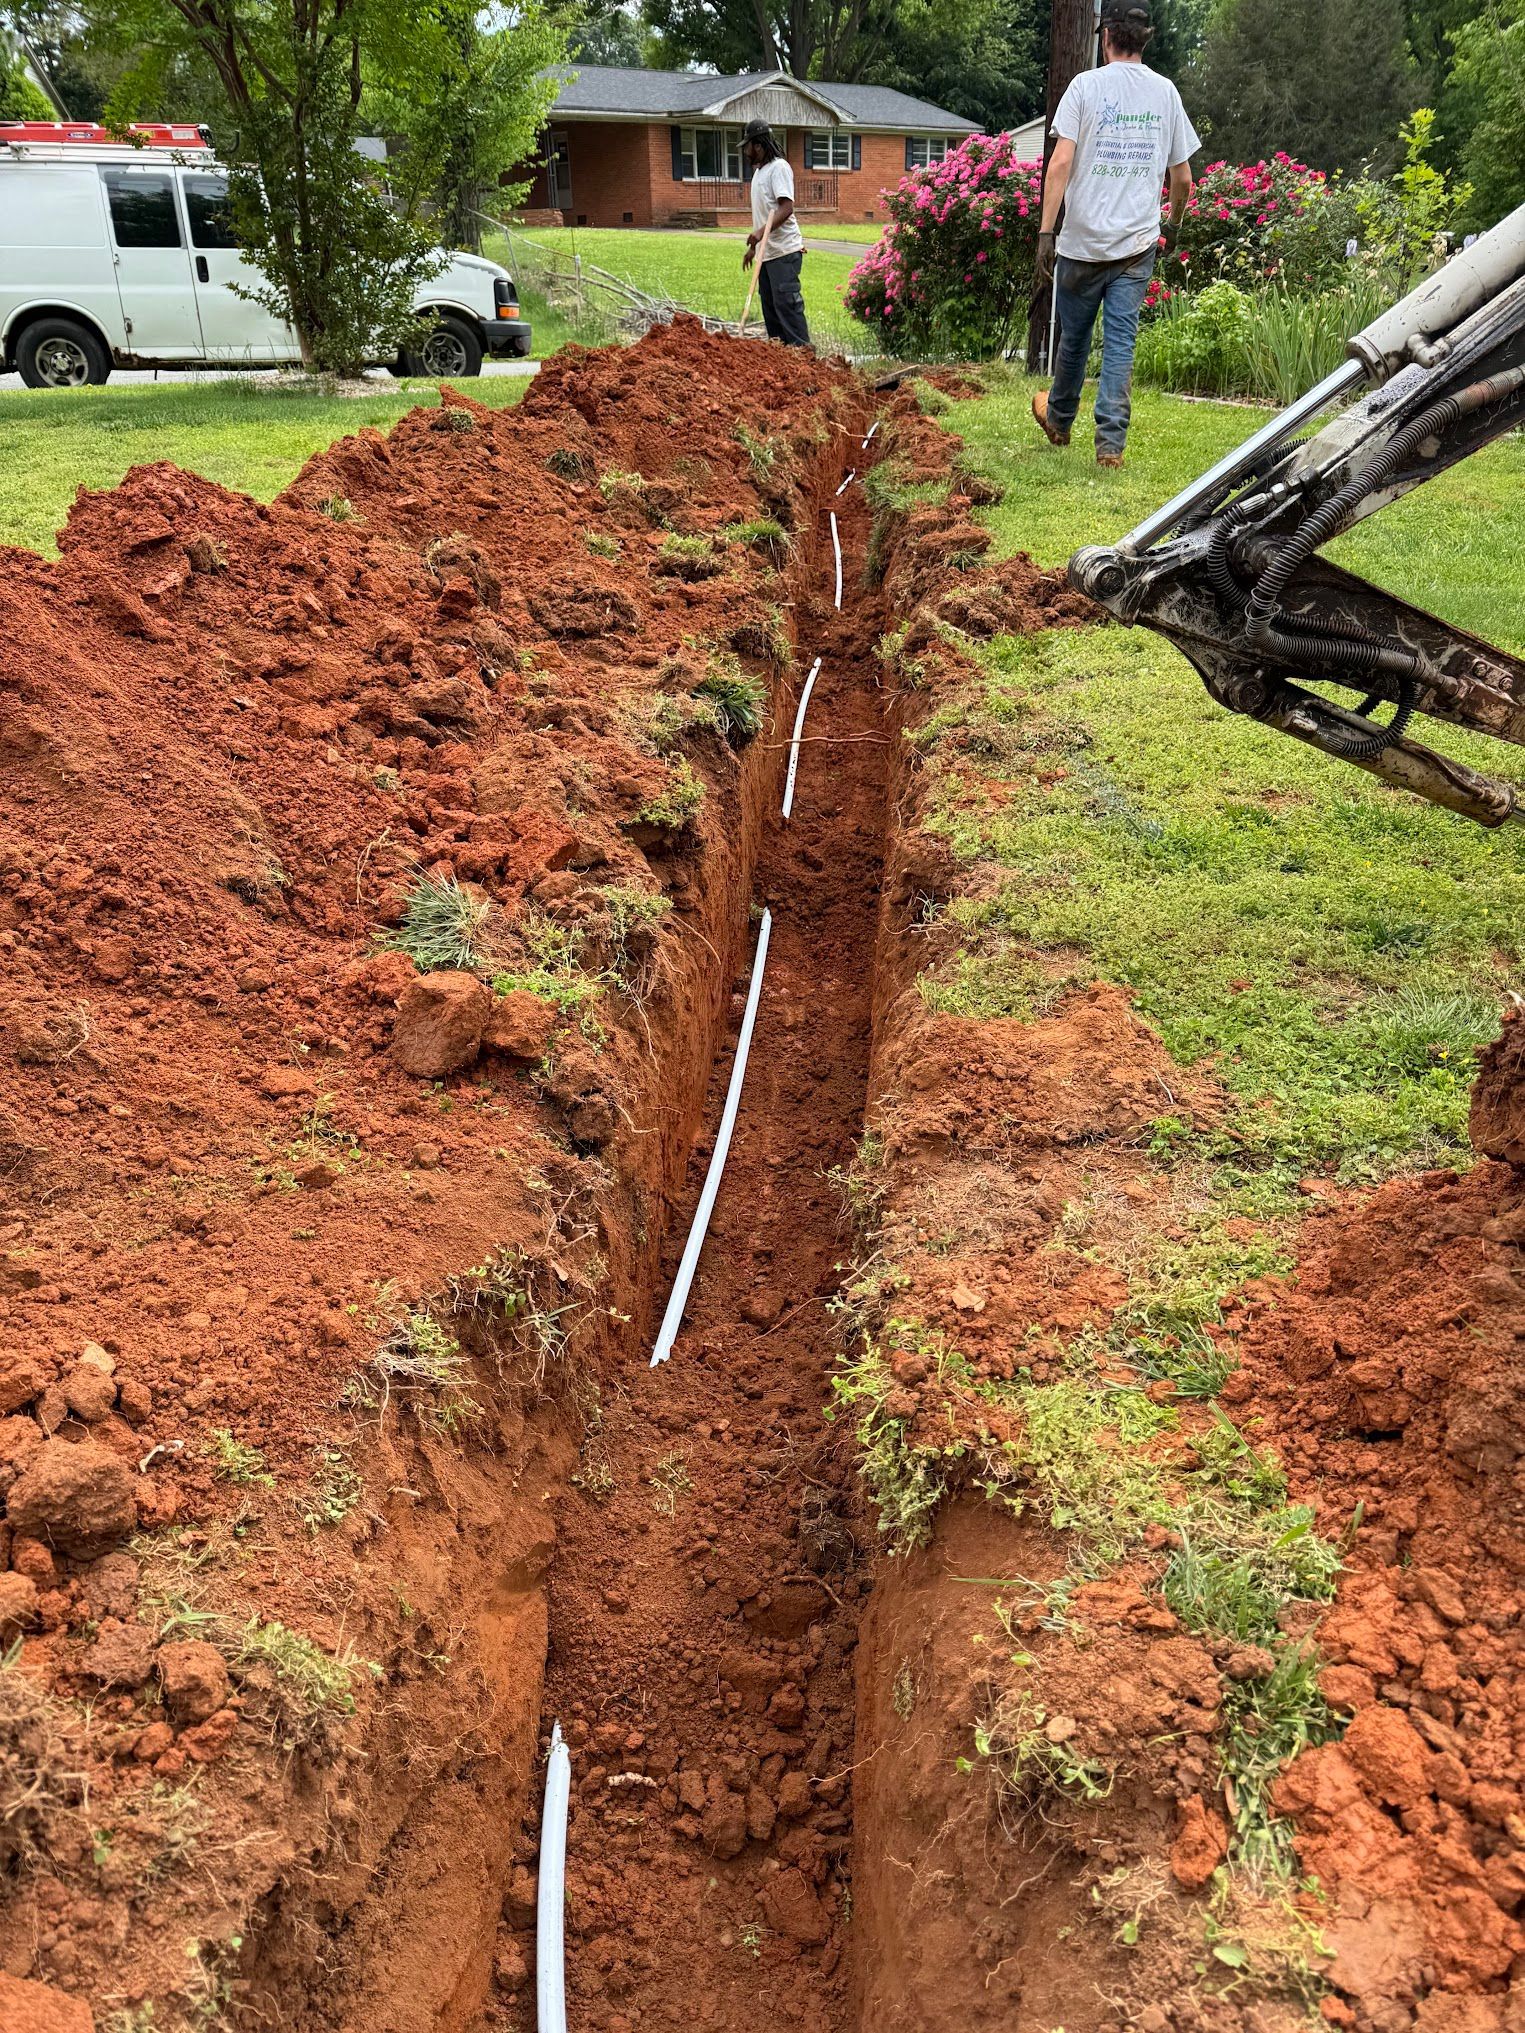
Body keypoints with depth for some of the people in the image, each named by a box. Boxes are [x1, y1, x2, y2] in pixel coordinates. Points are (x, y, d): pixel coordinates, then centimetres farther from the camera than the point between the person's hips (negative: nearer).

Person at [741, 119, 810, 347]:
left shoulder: (779, 167, -9)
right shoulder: (758, 170, 19)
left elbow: (786, 208, -22)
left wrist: (761, 232, -33)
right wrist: (752, 247, 24)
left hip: (784, 251, -10)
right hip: (766, 252, 10)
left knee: (787, 303, -14)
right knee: (770, 307, 10)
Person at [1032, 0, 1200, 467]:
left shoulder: (1086, 85, -4)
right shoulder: (1165, 92, 7)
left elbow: (1061, 162, -13)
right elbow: (1182, 177, 12)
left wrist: (1046, 231, -12)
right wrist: (1174, 224, 30)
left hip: (1083, 241, -2)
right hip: (1138, 243, 2)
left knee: (1074, 337, 13)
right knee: (1121, 340, 1)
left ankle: (1058, 420, 33)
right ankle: (1111, 442, -4)